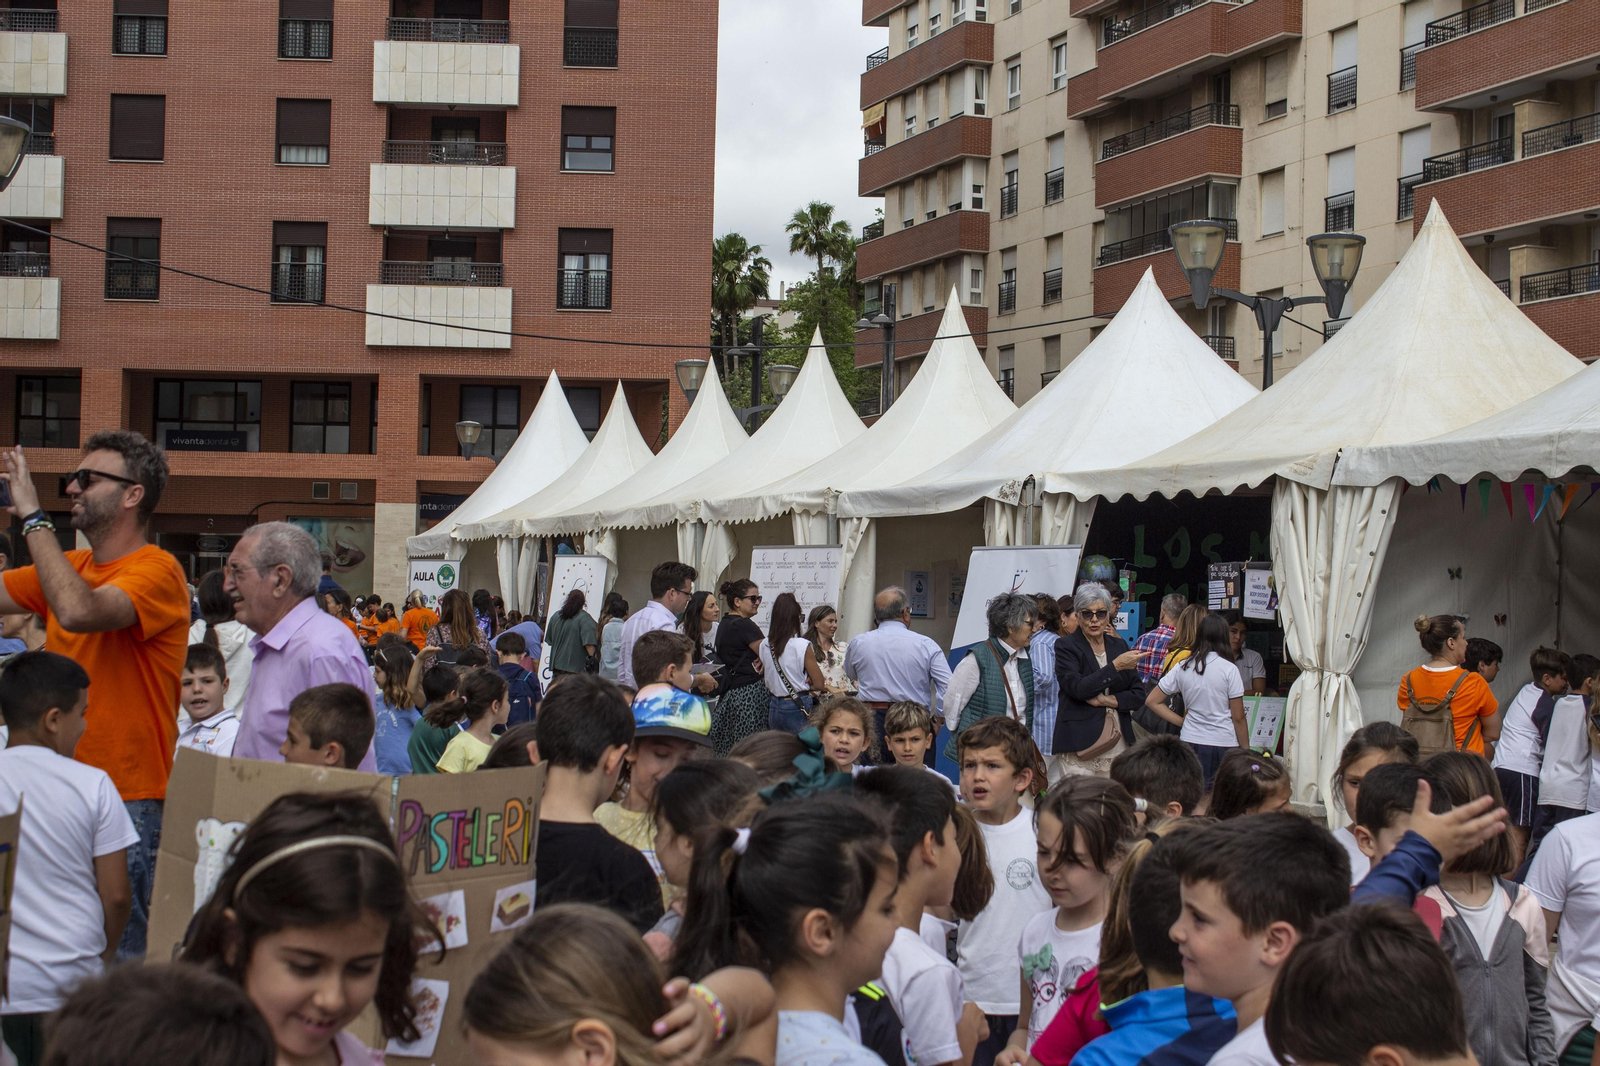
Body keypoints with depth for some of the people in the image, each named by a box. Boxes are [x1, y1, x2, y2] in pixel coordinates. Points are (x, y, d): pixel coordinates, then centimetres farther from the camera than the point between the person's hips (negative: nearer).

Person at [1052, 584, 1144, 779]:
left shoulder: (1119, 645, 14)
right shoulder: (1066, 646, 1)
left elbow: (1138, 693, 11)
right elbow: (1077, 688, -14)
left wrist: (1107, 700, -6)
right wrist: (1115, 666, -17)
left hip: (1118, 741, 4)